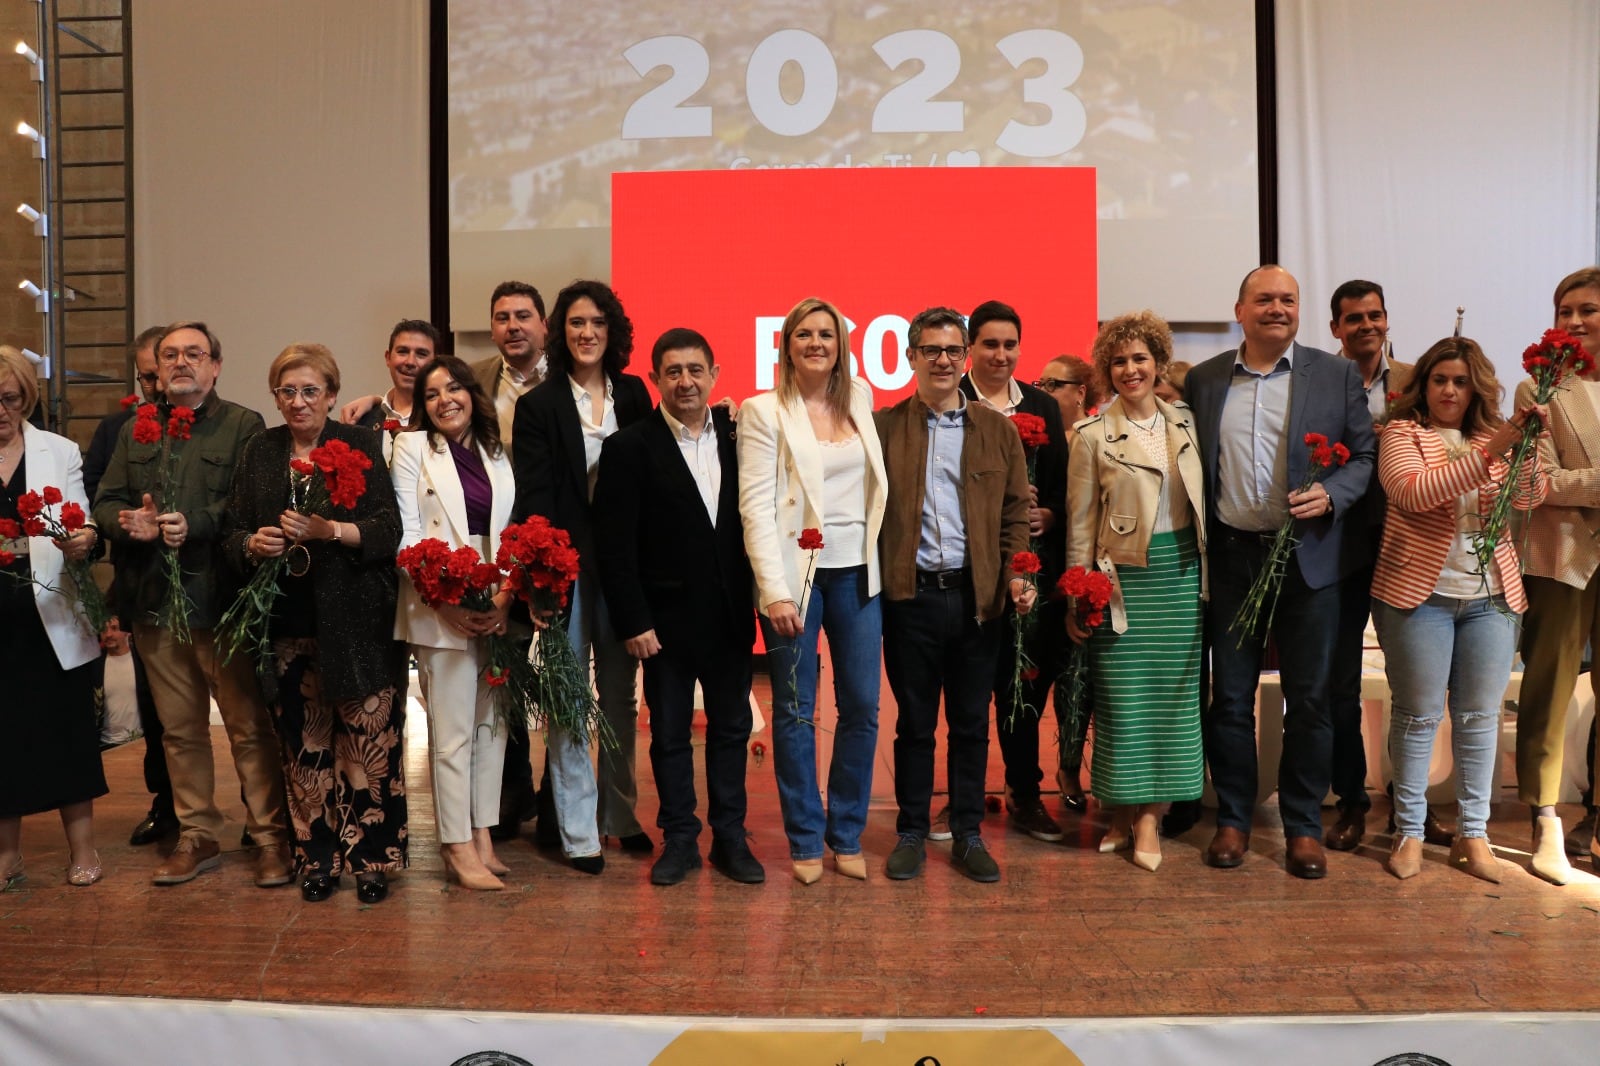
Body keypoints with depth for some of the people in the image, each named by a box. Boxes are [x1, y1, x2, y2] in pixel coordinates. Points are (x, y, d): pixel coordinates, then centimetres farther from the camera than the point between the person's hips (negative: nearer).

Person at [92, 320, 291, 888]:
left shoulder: (243, 425, 0)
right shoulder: (135, 431, 17)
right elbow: (106, 501, 13)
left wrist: (195, 524, -23)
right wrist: (128, 520, -9)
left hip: (223, 597, -5)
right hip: (155, 602, 5)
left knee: (249, 724, -1)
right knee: (179, 727, 13)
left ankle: (269, 836, 9)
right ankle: (196, 836, 25)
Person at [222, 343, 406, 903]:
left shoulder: (362, 445, 2)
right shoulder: (259, 452, 13)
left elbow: (389, 528, -6)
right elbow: (231, 531, 14)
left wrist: (329, 530, -21)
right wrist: (252, 543, -8)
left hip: (355, 621, -3)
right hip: (287, 622, 3)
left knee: (369, 738, -3)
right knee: (304, 743, 6)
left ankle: (373, 856, 10)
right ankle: (318, 857, 19)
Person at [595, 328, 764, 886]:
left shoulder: (737, 436, 4)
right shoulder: (629, 448, -5)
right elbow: (614, 544, -8)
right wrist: (633, 621, -12)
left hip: (730, 614, 3)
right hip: (667, 618, -3)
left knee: (731, 728, 12)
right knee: (670, 734, 9)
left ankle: (730, 836, 27)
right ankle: (679, 838, 25)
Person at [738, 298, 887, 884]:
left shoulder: (860, 398, 10)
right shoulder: (763, 411, -4)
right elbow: (756, 506, -10)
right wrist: (776, 591, -18)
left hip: (858, 572, 4)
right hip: (796, 574, -4)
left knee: (862, 708, 7)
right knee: (795, 713, 5)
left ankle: (847, 836, 24)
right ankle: (806, 841, 21)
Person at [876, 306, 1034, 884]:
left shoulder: (998, 431, 7)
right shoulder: (883, 427, 2)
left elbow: (1015, 512, 7)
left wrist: (1015, 576, -5)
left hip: (977, 596, 2)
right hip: (909, 596, -1)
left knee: (972, 723, 11)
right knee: (914, 723, 10)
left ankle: (968, 835, 25)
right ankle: (911, 834, 24)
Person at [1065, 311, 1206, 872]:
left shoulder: (1186, 422, 8)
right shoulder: (1093, 435, -3)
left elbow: (1203, 502, 11)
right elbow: (1081, 523, -2)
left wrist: (1210, 573, 5)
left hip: (1182, 573, 4)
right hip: (1124, 578, -3)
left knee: (1172, 694, 5)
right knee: (1123, 696, 1)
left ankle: (1149, 815, 15)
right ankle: (1123, 811, 17)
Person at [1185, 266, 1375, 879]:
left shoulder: (1337, 375, 4)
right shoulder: (1203, 380, 7)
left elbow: (1367, 456, 4)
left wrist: (1331, 495, -15)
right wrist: (1198, 544, -1)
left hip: (1309, 557, 0)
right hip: (1230, 558, 1)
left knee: (1310, 699, 6)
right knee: (1230, 697, 8)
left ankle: (1303, 825, 21)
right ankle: (1233, 819, 22)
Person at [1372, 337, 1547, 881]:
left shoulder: (1493, 434, 13)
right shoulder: (1402, 432, -1)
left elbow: (1528, 497, -1)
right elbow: (1411, 493, -19)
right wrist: (1488, 453, -24)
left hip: (1490, 595, 4)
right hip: (1419, 591, -4)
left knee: (1480, 715, 8)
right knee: (1418, 715, 1)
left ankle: (1473, 834, 18)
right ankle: (1409, 831, 12)